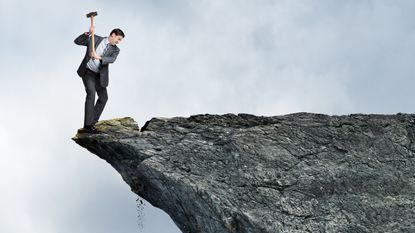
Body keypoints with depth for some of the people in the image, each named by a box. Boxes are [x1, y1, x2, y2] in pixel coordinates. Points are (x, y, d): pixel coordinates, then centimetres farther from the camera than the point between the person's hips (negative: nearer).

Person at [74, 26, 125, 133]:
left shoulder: (115, 50, 2)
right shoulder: (95, 39, -3)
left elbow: (112, 59, -20)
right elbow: (77, 41, -6)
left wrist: (99, 57, -38)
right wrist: (88, 33, -22)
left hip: (100, 76, 5)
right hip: (88, 72, -5)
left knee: (103, 98, 9)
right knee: (91, 94, -22)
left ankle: (92, 121, 25)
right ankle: (88, 125, -24)